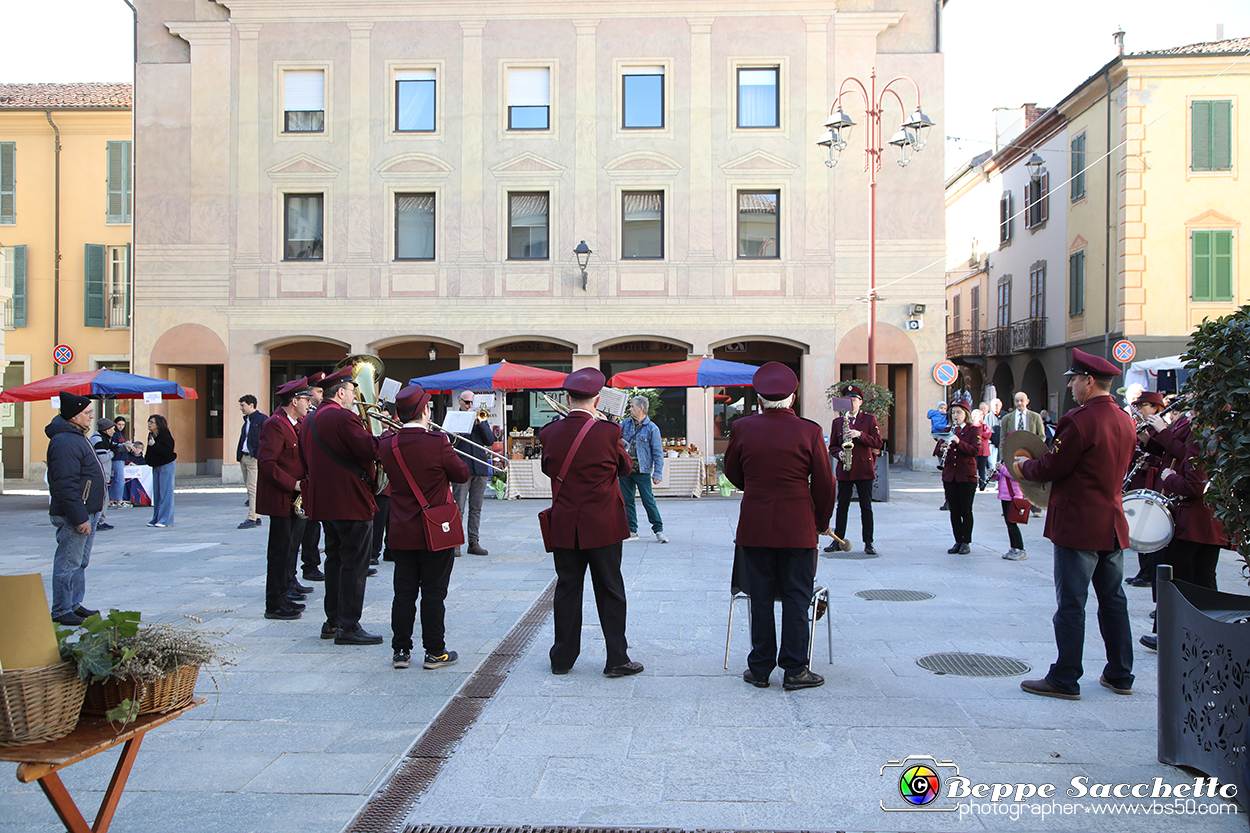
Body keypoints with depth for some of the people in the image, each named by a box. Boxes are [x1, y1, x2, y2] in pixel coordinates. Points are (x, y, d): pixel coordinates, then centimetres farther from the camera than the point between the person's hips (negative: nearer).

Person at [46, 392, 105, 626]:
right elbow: (66, 485, -24)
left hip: (87, 512, 11)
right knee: (68, 563, -4)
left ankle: (74, 604, 26)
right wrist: (80, 518, -24)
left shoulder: (76, 437, 16)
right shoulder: (64, 442, -19)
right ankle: (61, 611, 3)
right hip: (73, 515, -11)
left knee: (81, 562, 17)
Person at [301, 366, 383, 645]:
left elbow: (307, 461, 17)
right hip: (351, 502, -10)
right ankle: (349, 627, -1)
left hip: (325, 502, 10)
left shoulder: (311, 420, 13)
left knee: (335, 560, 16)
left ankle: (332, 621, 23)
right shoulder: (343, 418, -17)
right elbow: (370, 449, -24)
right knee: (354, 564, -3)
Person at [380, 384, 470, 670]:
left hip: (401, 533, 4)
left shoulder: (387, 444, -3)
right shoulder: (437, 443, -18)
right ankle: (435, 652, 12)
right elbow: (462, 475, -6)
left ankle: (401, 650, 18)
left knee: (404, 593, 12)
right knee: (434, 593, 5)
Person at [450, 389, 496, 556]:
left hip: (480, 468, 4)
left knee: (476, 509, 7)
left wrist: (480, 423, -5)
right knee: (458, 509, -6)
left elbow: (490, 441, 5)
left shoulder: (481, 419, 16)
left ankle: (474, 542, 11)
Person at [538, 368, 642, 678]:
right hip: (603, 526, -3)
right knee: (610, 592, 7)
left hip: (564, 527, 3)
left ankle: (563, 658, 20)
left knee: (567, 590, 12)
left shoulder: (550, 433, -5)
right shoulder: (608, 432, -14)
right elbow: (626, 466, 2)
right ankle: (617, 659, 12)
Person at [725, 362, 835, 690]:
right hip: (798, 527, -2)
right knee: (796, 598, 7)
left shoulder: (742, 428, -3)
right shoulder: (809, 431, -8)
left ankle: (760, 668, 18)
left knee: (761, 598, 10)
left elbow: (732, 472, 11)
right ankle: (794, 670, 12)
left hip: (754, 525, 2)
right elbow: (824, 484, -2)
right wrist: (822, 522, 13)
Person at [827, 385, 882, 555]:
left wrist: (860, 435, -15)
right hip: (844, 470, 2)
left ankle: (868, 543, 6)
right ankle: (837, 541, 8)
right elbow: (832, 446, 13)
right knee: (842, 505, 3)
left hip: (864, 469, -2)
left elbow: (877, 442, -3)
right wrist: (839, 453, -8)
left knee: (866, 506, 0)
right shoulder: (837, 422, 12)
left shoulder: (870, 419, 6)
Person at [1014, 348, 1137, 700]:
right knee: (1113, 599, 15)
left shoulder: (1080, 420, -18)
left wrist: (1022, 466, 5)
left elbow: (1050, 468, -16)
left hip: (1078, 525, -8)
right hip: (1113, 523, 8)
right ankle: (1120, 675, 24)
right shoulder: (1125, 420, 9)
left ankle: (1065, 680, 4)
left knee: (1071, 603, -2)